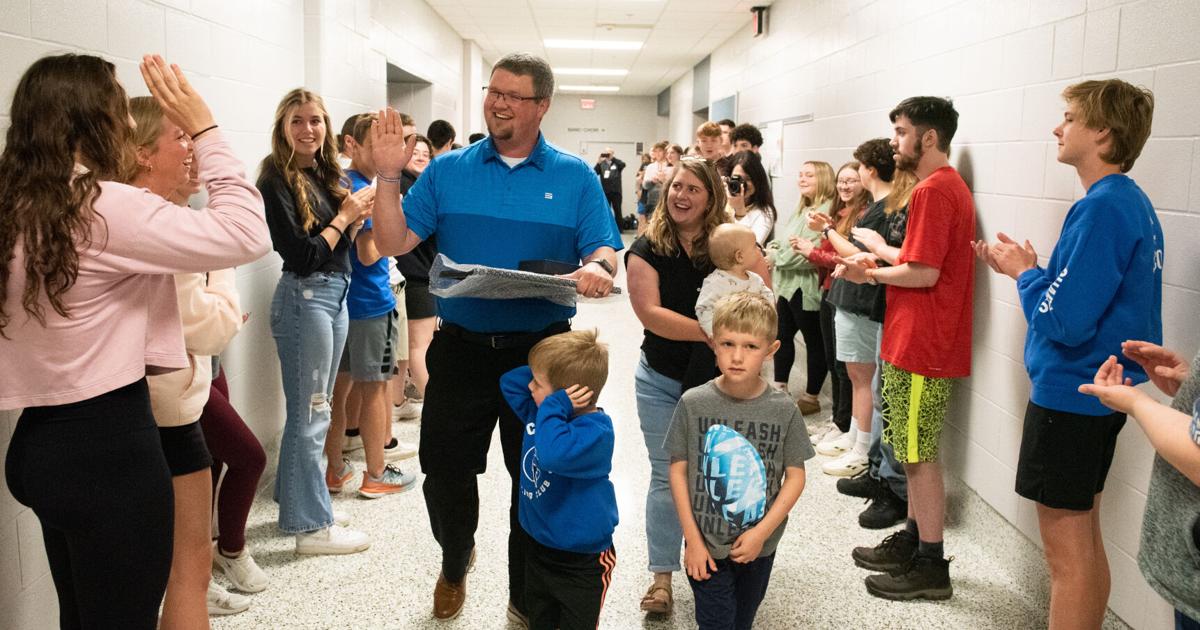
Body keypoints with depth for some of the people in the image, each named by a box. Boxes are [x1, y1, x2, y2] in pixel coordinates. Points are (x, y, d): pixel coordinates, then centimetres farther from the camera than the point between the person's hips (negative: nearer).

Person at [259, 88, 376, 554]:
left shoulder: (326, 176, 10)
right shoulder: (277, 182, -12)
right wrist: (344, 217, -9)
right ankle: (312, 526, 9)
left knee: (314, 409, 17)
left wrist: (356, 218, -4)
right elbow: (302, 255, -18)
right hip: (305, 297, -8)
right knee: (310, 413, -1)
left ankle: (297, 500, 31)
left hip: (334, 294, 8)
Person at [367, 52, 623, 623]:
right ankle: (454, 565, 44)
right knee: (445, 471, 12)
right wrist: (388, 176, -13)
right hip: (461, 347, 1)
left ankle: (527, 598, 31)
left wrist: (598, 268, -25)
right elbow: (394, 243, -1)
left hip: (541, 351, -1)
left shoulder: (575, 177, 1)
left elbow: (603, 250, -3)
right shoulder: (447, 170, 3)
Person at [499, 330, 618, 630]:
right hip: (539, 547, 9)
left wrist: (555, 407, -36)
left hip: (582, 561, -8)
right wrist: (541, 371, -8)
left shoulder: (595, 430, -30)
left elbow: (554, 455, -47)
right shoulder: (542, 410, -4)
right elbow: (509, 382, 9)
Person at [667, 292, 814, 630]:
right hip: (706, 545, -1)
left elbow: (795, 475, -5)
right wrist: (692, 538, -8)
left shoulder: (783, 410, -11)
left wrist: (762, 532, -12)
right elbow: (678, 470, -7)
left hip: (758, 546, 2)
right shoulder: (693, 403, -13)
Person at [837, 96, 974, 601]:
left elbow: (924, 272, -23)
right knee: (914, 450, 18)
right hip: (925, 342, 10)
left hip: (921, 347, -10)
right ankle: (912, 540, 29)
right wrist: (879, 264, 3)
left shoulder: (932, 191, -18)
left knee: (920, 454, -1)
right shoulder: (951, 186, 16)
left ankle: (931, 566, 10)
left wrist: (871, 274, -8)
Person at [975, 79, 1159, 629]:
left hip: (1069, 397, -10)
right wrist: (1024, 270, 8)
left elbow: (1066, 321, -26)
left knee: (1066, 547, 2)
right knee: (1084, 535, 20)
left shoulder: (1102, 208, -21)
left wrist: (1026, 273, -9)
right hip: (1101, 392, 10)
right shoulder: (1133, 202, 8)